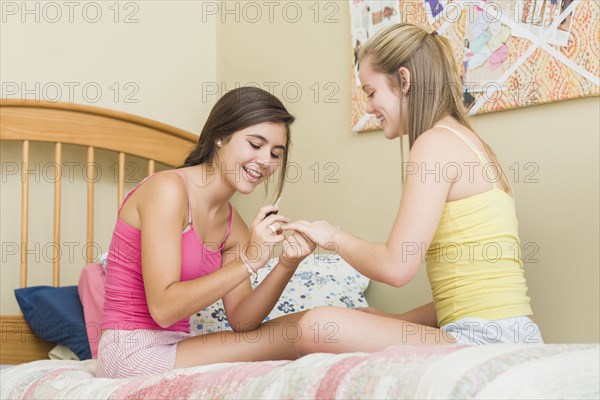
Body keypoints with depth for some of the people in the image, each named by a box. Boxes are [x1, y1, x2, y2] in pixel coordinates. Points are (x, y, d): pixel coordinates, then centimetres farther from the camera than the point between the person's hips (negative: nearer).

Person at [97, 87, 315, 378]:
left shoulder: (232, 225, 10)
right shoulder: (167, 189, -14)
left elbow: (240, 321, 2)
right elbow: (163, 307, -21)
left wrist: (286, 266, -13)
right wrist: (249, 262, -24)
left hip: (176, 347, 8)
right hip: (133, 352, -8)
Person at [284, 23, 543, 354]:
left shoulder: (436, 142, -9)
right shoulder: (467, 141, 20)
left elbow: (396, 267, -15)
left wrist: (333, 237, 3)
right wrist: (395, 321, 14)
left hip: (485, 338, -11)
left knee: (318, 327, -20)